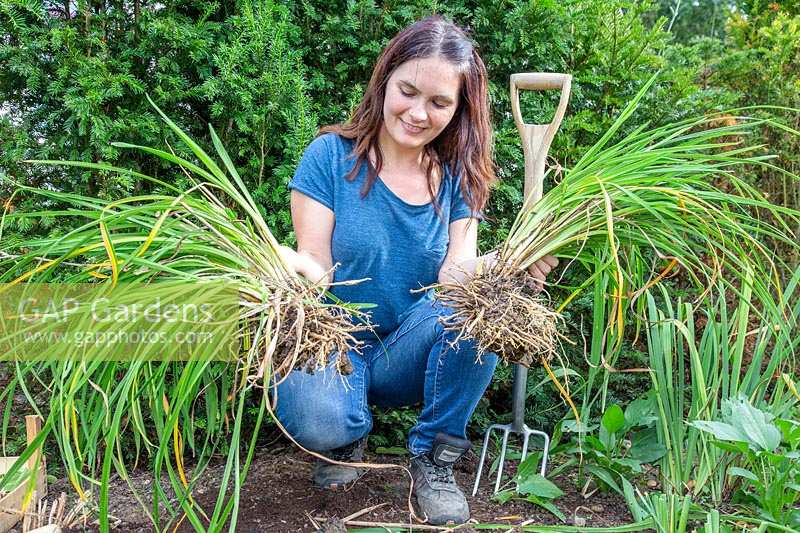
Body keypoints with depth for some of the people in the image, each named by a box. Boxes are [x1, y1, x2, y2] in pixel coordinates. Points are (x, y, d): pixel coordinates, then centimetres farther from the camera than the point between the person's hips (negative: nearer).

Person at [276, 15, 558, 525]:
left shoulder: (458, 176, 1)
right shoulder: (332, 155, -8)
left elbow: (454, 272, -11)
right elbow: (316, 269, -12)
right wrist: (288, 265, -36)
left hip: (409, 357, 3)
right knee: (316, 421, -35)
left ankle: (435, 456, -6)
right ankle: (349, 435, 5)